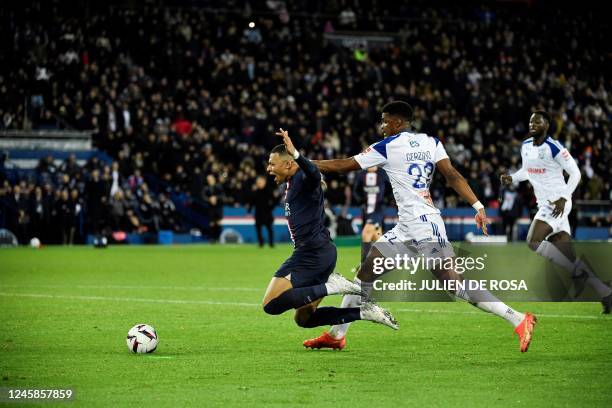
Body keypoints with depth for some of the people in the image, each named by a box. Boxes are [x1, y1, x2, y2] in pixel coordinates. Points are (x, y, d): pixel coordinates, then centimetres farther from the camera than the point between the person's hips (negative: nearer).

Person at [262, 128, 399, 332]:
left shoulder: (302, 178, -10)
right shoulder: (292, 184, 20)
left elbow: (314, 175, -35)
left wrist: (295, 154, -51)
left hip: (312, 251, -11)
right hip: (319, 251, 11)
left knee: (271, 305, -18)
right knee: (304, 319, 14)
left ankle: (331, 286, -18)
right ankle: (364, 311, 10)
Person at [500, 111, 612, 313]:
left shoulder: (554, 148, -14)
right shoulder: (525, 146, 10)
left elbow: (575, 173, -10)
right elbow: (527, 171, 26)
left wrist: (564, 198, -18)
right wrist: (511, 178, 6)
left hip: (557, 204, -8)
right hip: (544, 204, 8)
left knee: (533, 241, -20)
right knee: (567, 256, 4)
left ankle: (577, 273, -8)